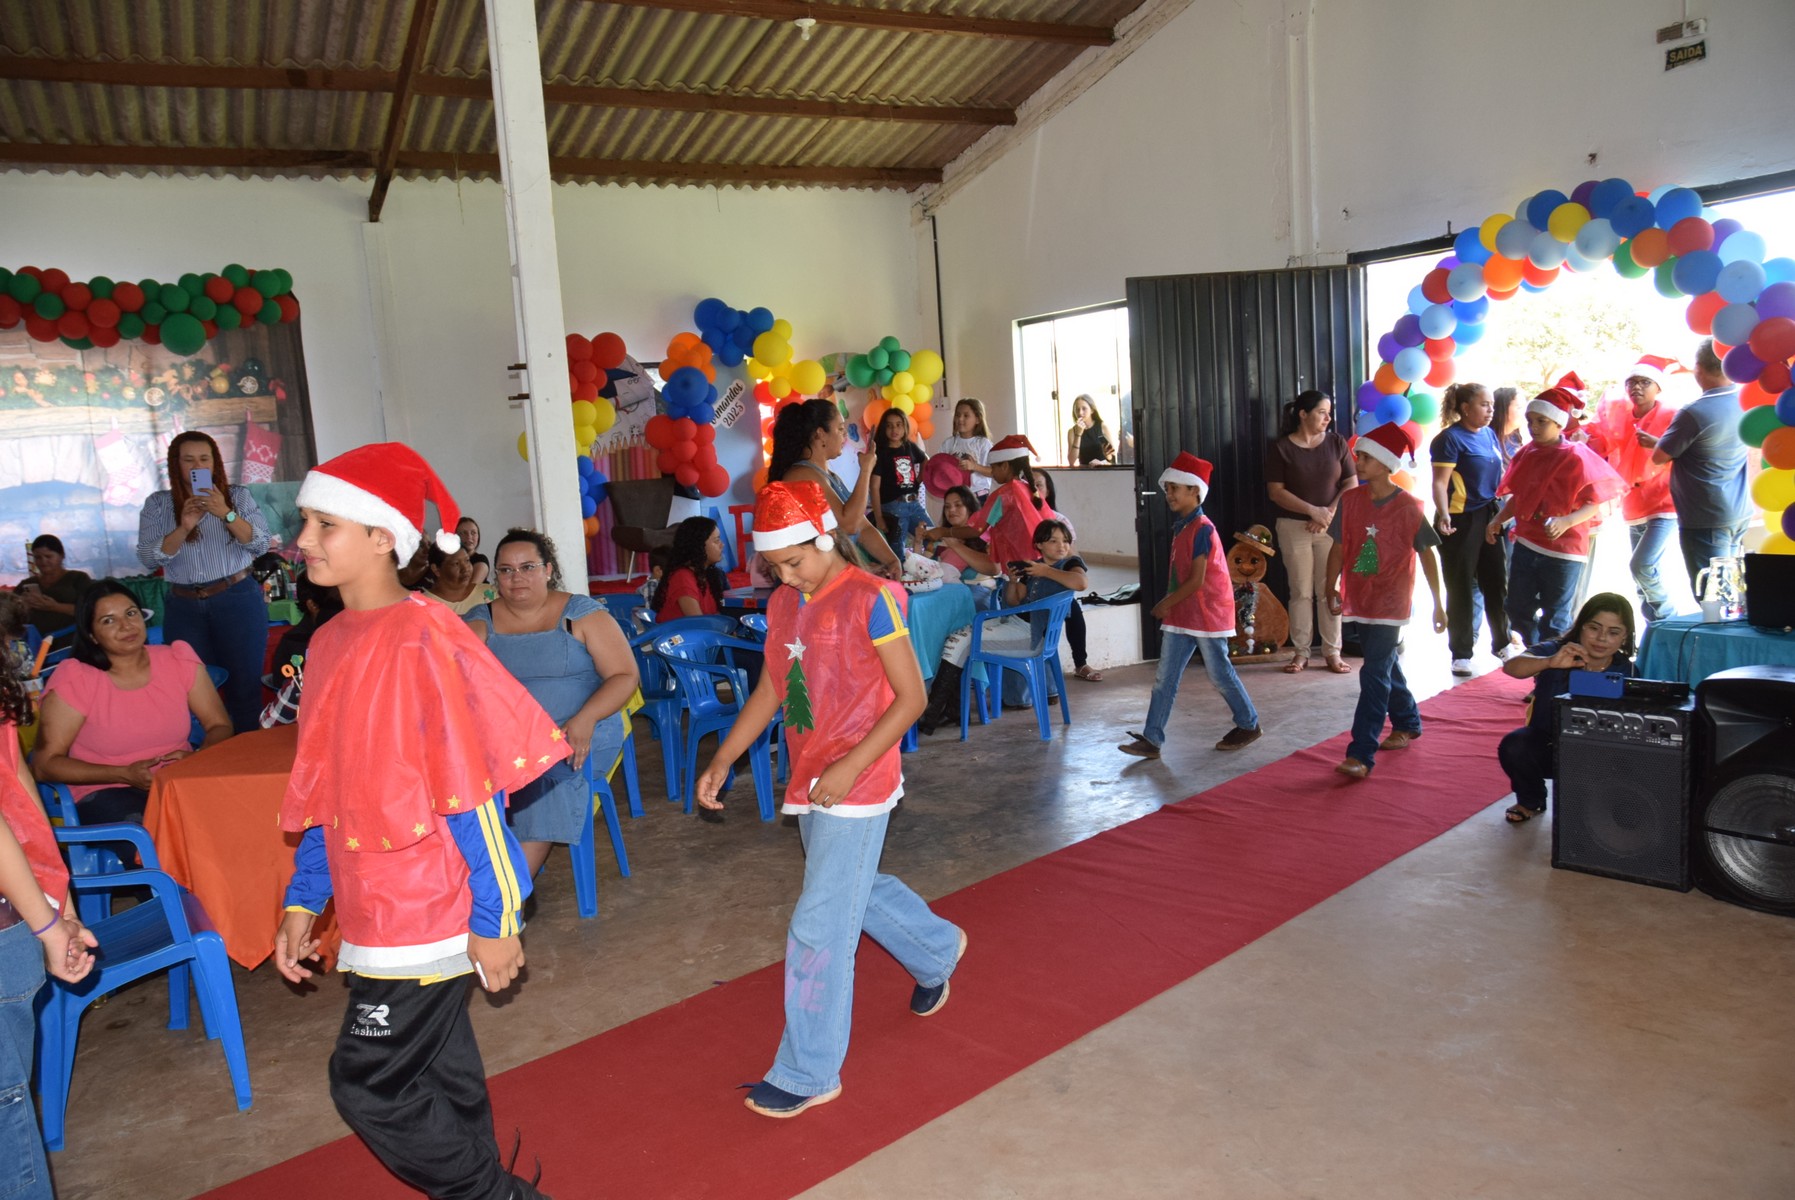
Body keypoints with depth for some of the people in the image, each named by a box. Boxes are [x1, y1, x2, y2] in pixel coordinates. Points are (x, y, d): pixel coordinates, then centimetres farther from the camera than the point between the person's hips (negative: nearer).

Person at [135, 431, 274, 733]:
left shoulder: (238, 496, 5)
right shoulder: (157, 504, 7)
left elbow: (261, 545, -5)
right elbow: (148, 558, -3)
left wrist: (226, 513, -19)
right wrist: (184, 528, -18)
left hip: (237, 600, -1)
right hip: (184, 607, 2)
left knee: (245, 685, -3)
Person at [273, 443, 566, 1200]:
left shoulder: (422, 639, -19)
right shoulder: (331, 642, 7)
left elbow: (470, 789, -18)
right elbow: (323, 789, 14)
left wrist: (492, 920, -15)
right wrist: (303, 901, 13)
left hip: (427, 909, -8)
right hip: (376, 907, 8)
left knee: (369, 1084, 2)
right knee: (438, 1071, 18)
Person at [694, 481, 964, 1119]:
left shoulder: (869, 600, -16)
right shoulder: (783, 605, 6)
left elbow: (911, 697, -16)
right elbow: (770, 692, 14)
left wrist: (851, 767, -23)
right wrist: (722, 759, 4)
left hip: (856, 787, -8)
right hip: (808, 783, 8)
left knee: (820, 929, -4)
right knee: (855, 890, 25)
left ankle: (809, 1074, 11)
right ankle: (939, 948, 51)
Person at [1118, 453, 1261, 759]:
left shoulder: (1201, 529, -17)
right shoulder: (1181, 527, 10)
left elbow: (1196, 581, -20)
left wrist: (1166, 604, -12)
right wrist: (1168, 606, 9)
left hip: (1207, 613, -9)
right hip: (1182, 615, 9)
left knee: (1220, 673, 5)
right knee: (1164, 677, 3)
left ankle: (1249, 724, 26)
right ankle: (1151, 738, 4)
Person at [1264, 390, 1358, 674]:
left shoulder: (1336, 443, 6)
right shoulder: (1281, 448, -1)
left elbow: (1351, 484, 4)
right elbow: (1275, 491, -6)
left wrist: (1330, 513, -9)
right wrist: (1312, 510, -14)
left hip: (1331, 527, 2)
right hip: (1294, 527, -1)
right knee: (1301, 592, 1)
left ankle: (1332, 652, 6)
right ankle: (1300, 652, 8)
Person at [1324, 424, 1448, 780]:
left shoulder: (1408, 507, -12)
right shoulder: (1350, 500, 0)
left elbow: (1427, 554, -4)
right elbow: (1339, 547, 6)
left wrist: (1438, 603, -1)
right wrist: (1332, 588, -5)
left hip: (1390, 604, -6)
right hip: (1360, 600, 6)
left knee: (1375, 675, -11)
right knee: (1386, 667, 21)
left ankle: (1361, 756, -12)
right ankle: (1407, 724, 44)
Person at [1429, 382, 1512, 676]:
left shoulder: (1489, 434, 11)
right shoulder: (1450, 438, -11)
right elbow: (1440, 482, -19)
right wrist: (1443, 515, -32)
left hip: (1489, 519, 7)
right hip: (1460, 522, -7)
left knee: (1496, 582, 15)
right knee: (1461, 588, 1)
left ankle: (1501, 643, 32)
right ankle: (1461, 654, 10)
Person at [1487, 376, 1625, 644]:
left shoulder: (1576, 458, -13)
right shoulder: (1527, 454, 6)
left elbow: (1594, 503, -14)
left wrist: (1566, 522, -29)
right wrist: (1498, 520, 2)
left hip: (1562, 551, -6)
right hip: (1525, 545, 6)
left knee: (1554, 619, 4)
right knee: (1518, 612, 13)